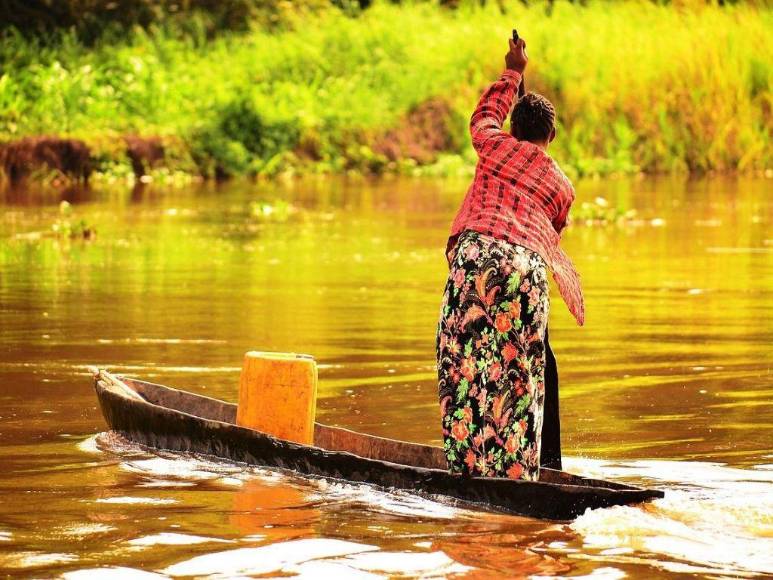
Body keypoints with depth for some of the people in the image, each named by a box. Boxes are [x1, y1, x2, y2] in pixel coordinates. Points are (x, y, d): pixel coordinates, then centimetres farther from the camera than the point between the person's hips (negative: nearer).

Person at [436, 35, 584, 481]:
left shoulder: (496, 144, 19)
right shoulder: (562, 185, 22)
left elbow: (485, 115, 41)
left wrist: (513, 74, 53)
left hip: (475, 252, -1)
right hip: (528, 267, 1)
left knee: (465, 361, -2)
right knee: (519, 371, 4)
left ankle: (470, 463, -8)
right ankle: (516, 469, 1)